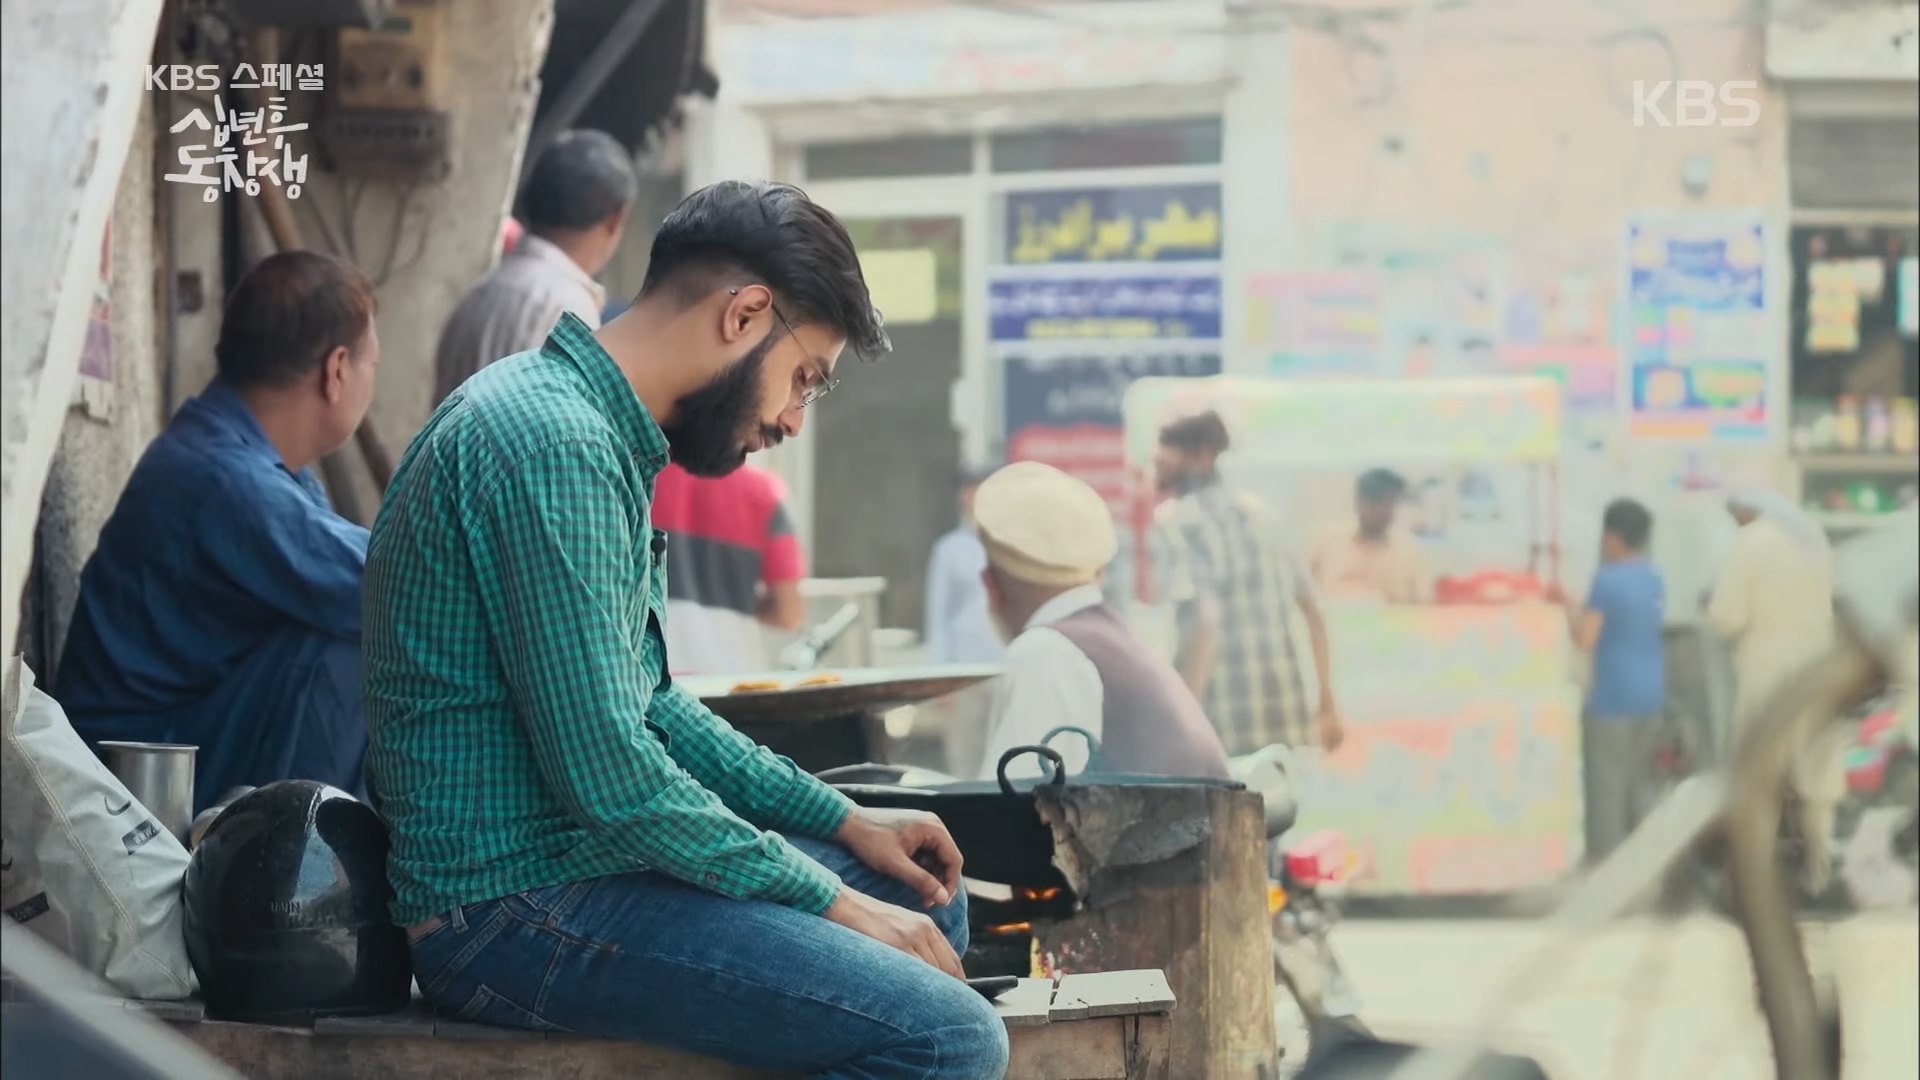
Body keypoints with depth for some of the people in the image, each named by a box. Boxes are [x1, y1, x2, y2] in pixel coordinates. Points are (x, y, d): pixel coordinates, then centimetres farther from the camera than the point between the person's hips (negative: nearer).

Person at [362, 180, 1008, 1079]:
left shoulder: (589, 427, 14)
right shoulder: (556, 444, -19)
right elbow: (609, 775, -23)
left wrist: (841, 819, 16)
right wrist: (828, 903, -13)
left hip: (570, 853, 11)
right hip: (514, 910, -11)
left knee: (926, 900, 21)